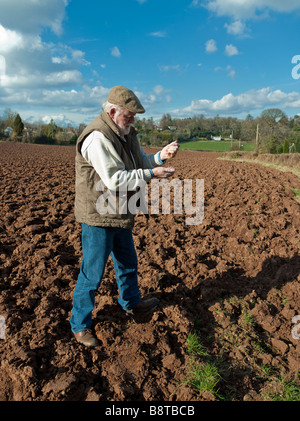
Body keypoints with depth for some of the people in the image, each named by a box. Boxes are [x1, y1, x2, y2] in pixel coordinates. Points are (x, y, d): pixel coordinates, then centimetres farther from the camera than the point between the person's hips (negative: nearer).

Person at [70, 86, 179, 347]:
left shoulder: (127, 133, 9)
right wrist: (151, 174, -24)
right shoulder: (97, 137, -22)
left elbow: (141, 162, 11)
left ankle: (131, 302, 48)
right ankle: (80, 325, 22)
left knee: (128, 262, 24)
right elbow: (114, 180, -28)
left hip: (120, 215, 9)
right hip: (98, 217, -9)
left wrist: (162, 156, -7)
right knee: (92, 273, 2)